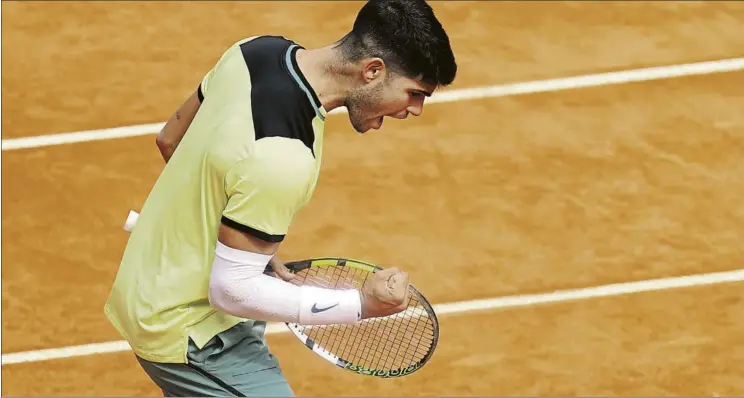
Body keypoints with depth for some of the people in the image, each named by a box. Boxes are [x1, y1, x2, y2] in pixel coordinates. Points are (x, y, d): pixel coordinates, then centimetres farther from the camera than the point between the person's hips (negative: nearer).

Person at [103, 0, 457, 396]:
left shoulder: (259, 49, -8)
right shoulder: (284, 159, -34)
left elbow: (170, 139, 8)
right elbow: (231, 289, -27)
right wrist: (360, 304, -24)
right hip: (186, 333, -10)